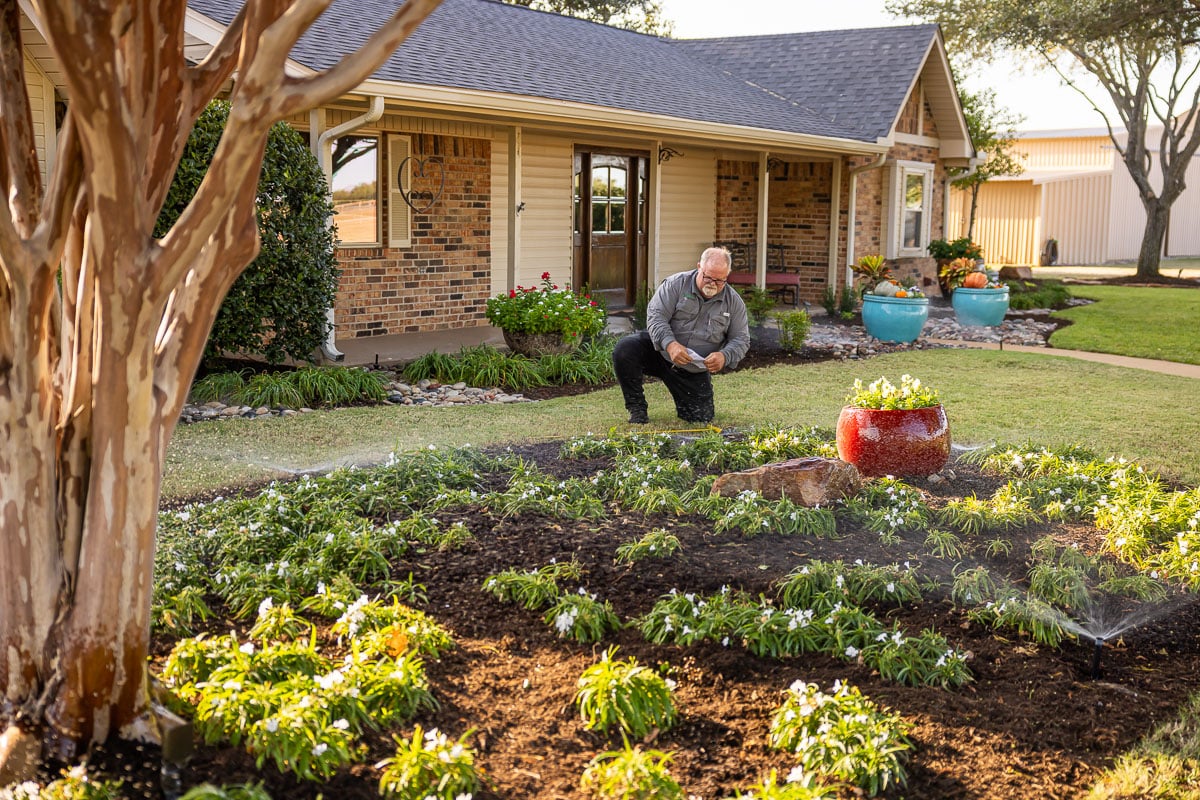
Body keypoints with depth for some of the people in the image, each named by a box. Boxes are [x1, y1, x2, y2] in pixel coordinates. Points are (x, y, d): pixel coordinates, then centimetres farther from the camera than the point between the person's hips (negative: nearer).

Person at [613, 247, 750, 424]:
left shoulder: (734, 302, 0)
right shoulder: (675, 284, -9)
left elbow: (741, 340, 0)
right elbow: (656, 316, -16)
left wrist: (724, 356, -23)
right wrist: (669, 344, -35)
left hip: (695, 371, 2)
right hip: (660, 352, -2)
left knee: (701, 418, -5)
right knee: (624, 350, -29)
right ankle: (637, 408, -9)